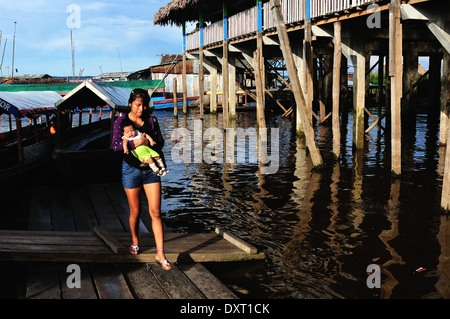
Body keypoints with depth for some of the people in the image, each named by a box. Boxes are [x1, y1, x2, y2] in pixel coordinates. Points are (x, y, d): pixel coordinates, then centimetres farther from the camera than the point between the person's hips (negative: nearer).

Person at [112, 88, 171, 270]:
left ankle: (160, 254, -3)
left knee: (155, 212, -5)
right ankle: (135, 243, 38)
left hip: (150, 169, 1)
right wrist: (134, 143, -26)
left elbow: (160, 141, 5)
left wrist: (148, 142, -15)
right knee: (135, 212, 10)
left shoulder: (151, 120, 4)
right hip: (131, 169, -1)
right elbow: (115, 145, -12)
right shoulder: (121, 121, -2)